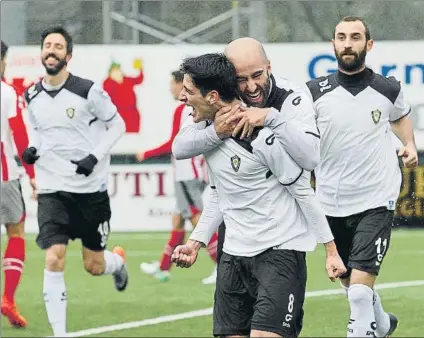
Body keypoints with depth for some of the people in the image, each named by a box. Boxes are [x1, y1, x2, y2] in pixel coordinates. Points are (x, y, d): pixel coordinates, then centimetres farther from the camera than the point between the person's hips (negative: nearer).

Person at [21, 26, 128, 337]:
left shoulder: (88, 91, -11)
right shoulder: (33, 97, 3)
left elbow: (117, 125, -1)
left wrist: (96, 156, -15)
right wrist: (32, 148, -1)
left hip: (91, 188, -2)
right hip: (52, 191, 2)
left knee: (94, 266, 8)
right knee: (54, 261, -14)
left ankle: (118, 261, 47)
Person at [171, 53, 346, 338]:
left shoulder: (263, 136, -18)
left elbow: (303, 191, -12)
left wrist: (331, 250, -10)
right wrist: (196, 242, 14)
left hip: (280, 250, -8)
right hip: (234, 253, 8)